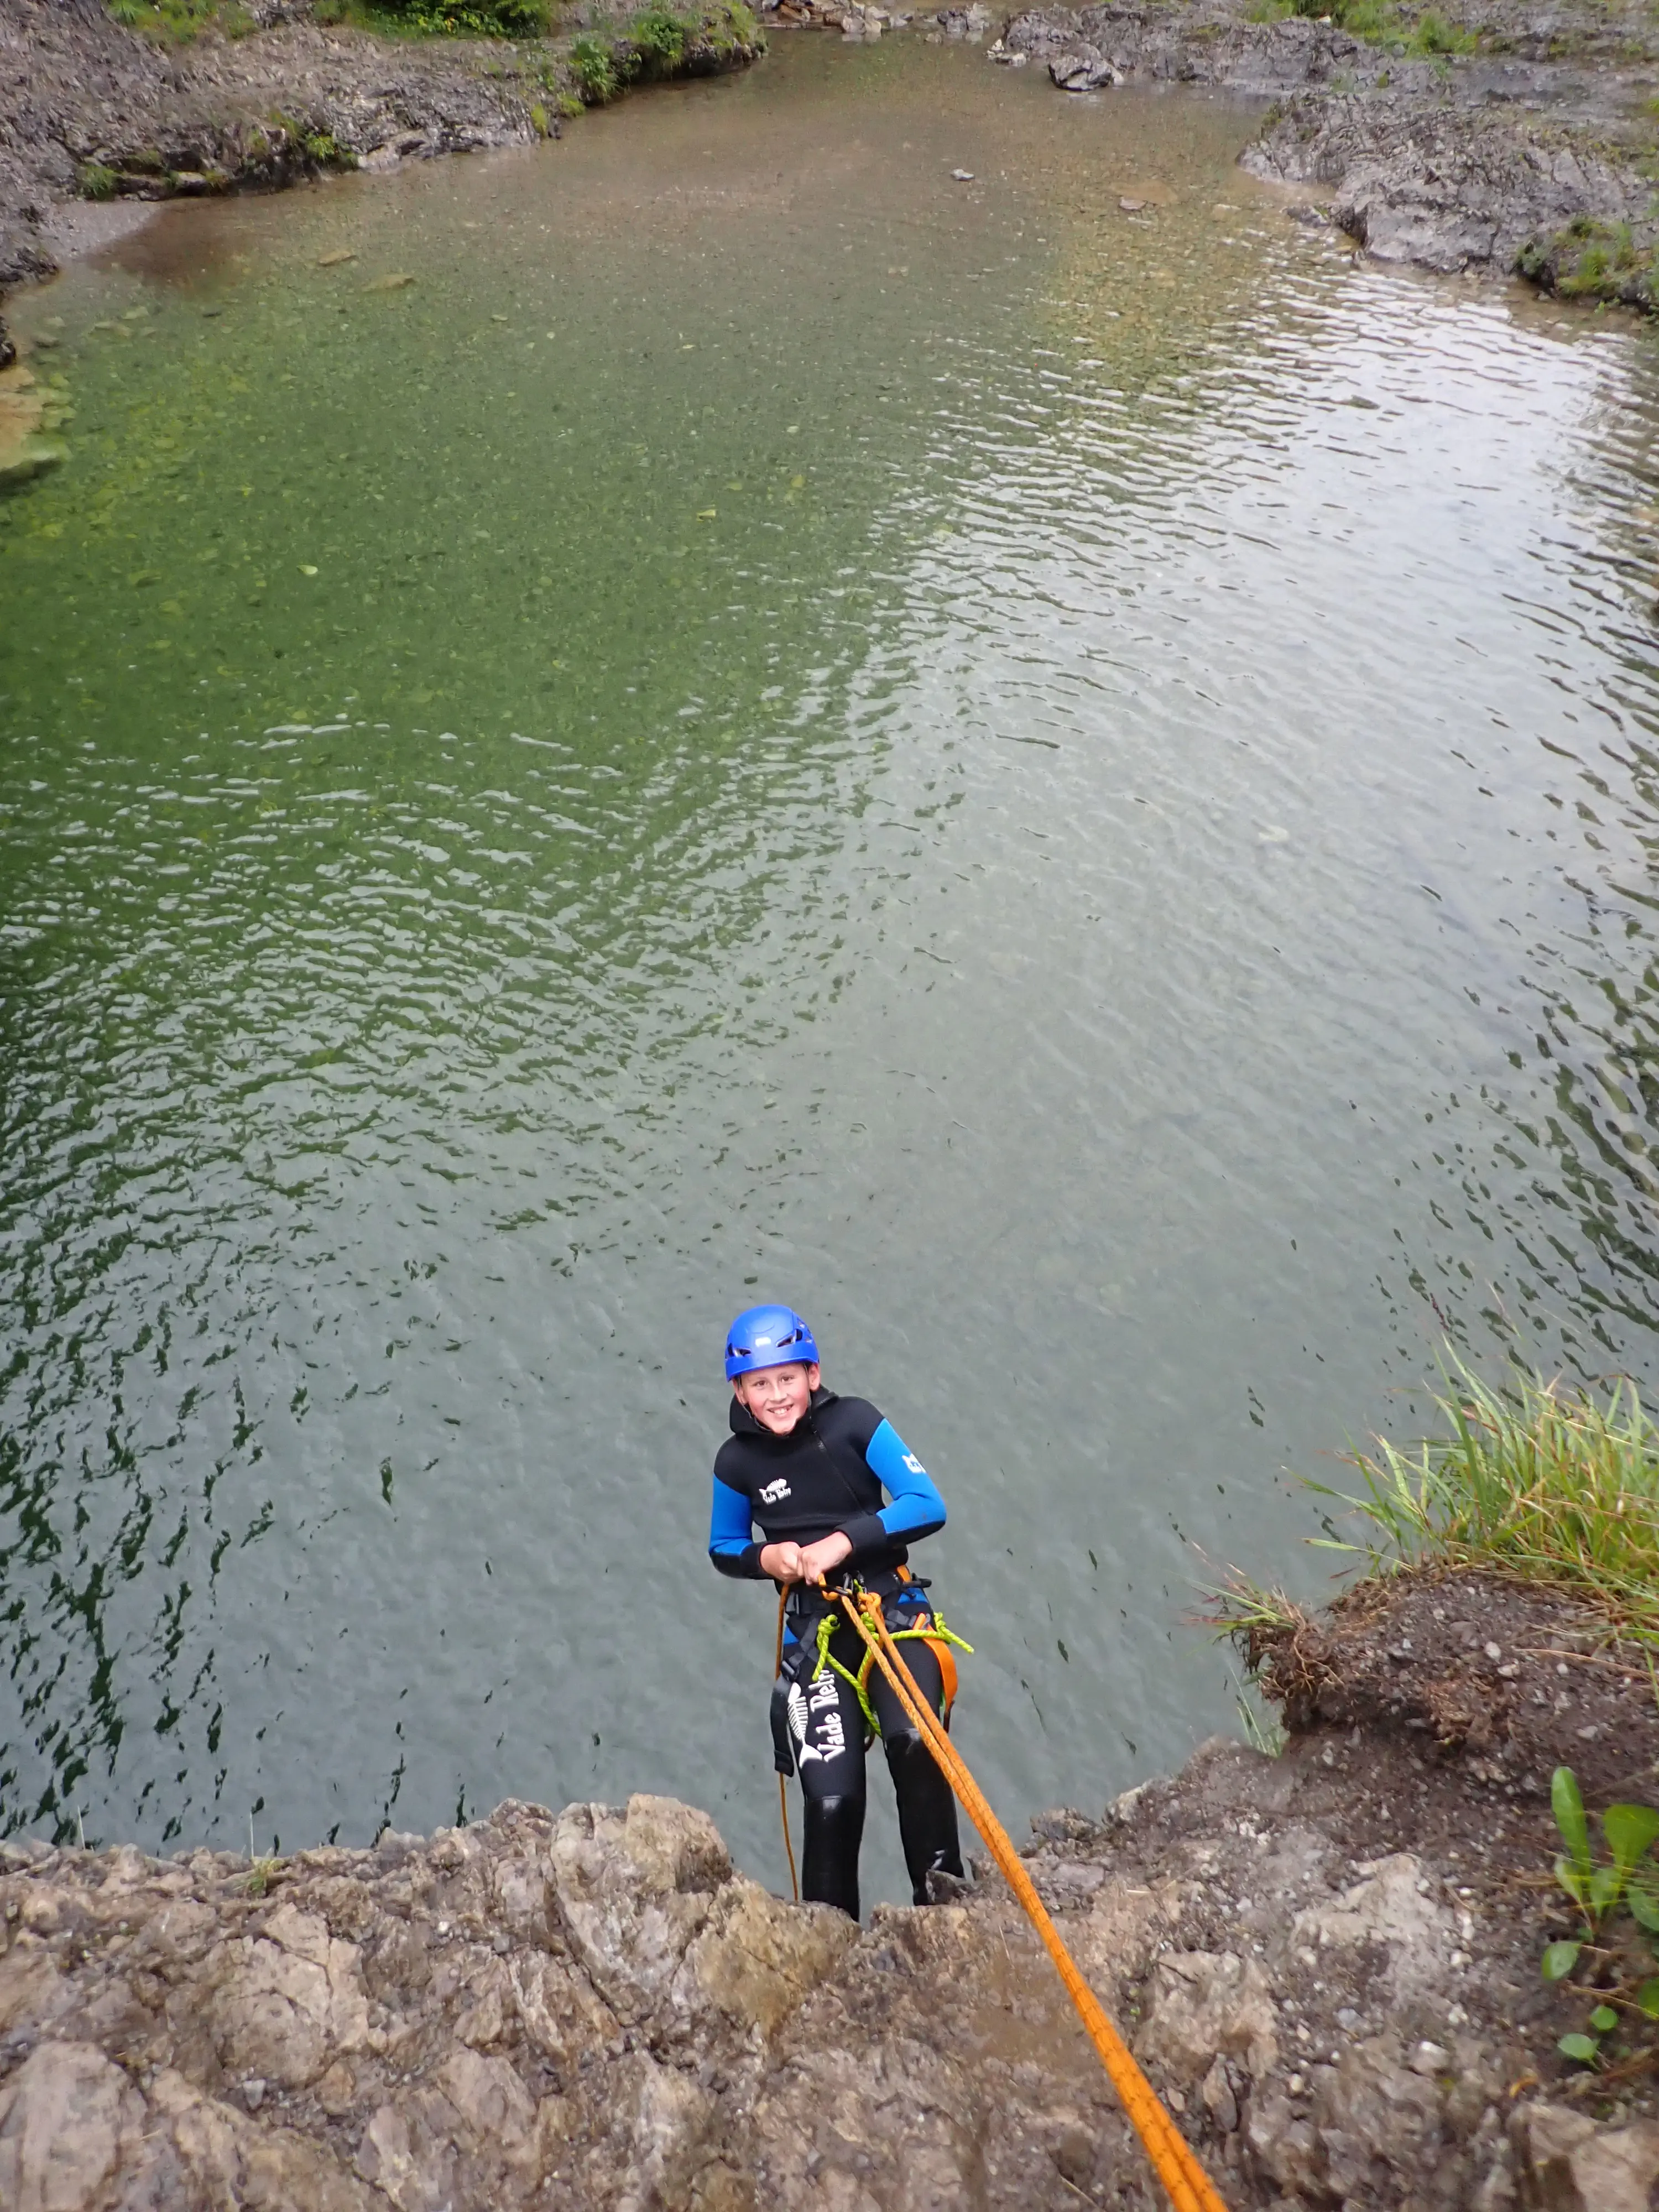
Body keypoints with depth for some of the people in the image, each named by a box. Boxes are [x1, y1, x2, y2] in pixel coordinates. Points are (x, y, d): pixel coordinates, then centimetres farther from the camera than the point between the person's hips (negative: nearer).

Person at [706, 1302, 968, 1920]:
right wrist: (765, 1558, -7)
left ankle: (942, 1898, -7)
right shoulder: (737, 1462, -2)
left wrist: (843, 1542, -20)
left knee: (913, 1740, -28)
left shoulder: (854, 1422, -8)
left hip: (894, 1607, -1)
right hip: (815, 1631, 1)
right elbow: (723, 1549, 15)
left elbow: (928, 1505, -12)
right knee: (831, 1799, -11)